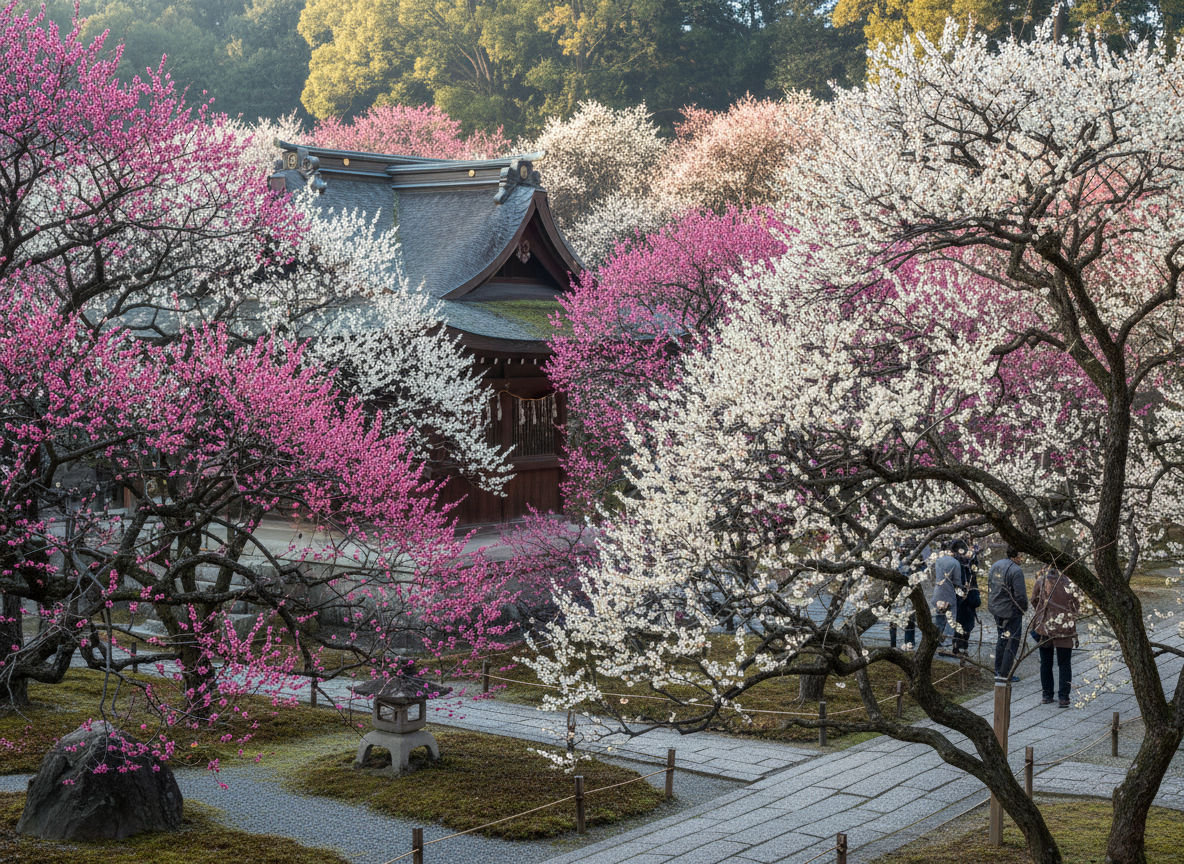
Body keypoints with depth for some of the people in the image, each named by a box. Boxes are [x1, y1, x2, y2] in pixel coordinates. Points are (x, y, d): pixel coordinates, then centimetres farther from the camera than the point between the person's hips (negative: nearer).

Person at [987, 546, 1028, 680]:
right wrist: (1024, 608, -5)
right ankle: (1005, 674, 5)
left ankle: (998, 670, 27)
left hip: (996, 609, 8)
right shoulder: (1016, 571, -21)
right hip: (1011, 611, -8)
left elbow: (989, 587, 15)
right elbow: (1020, 595, -22)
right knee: (1012, 641, 3)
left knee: (1002, 639, 21)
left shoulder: (995, 565, 7)